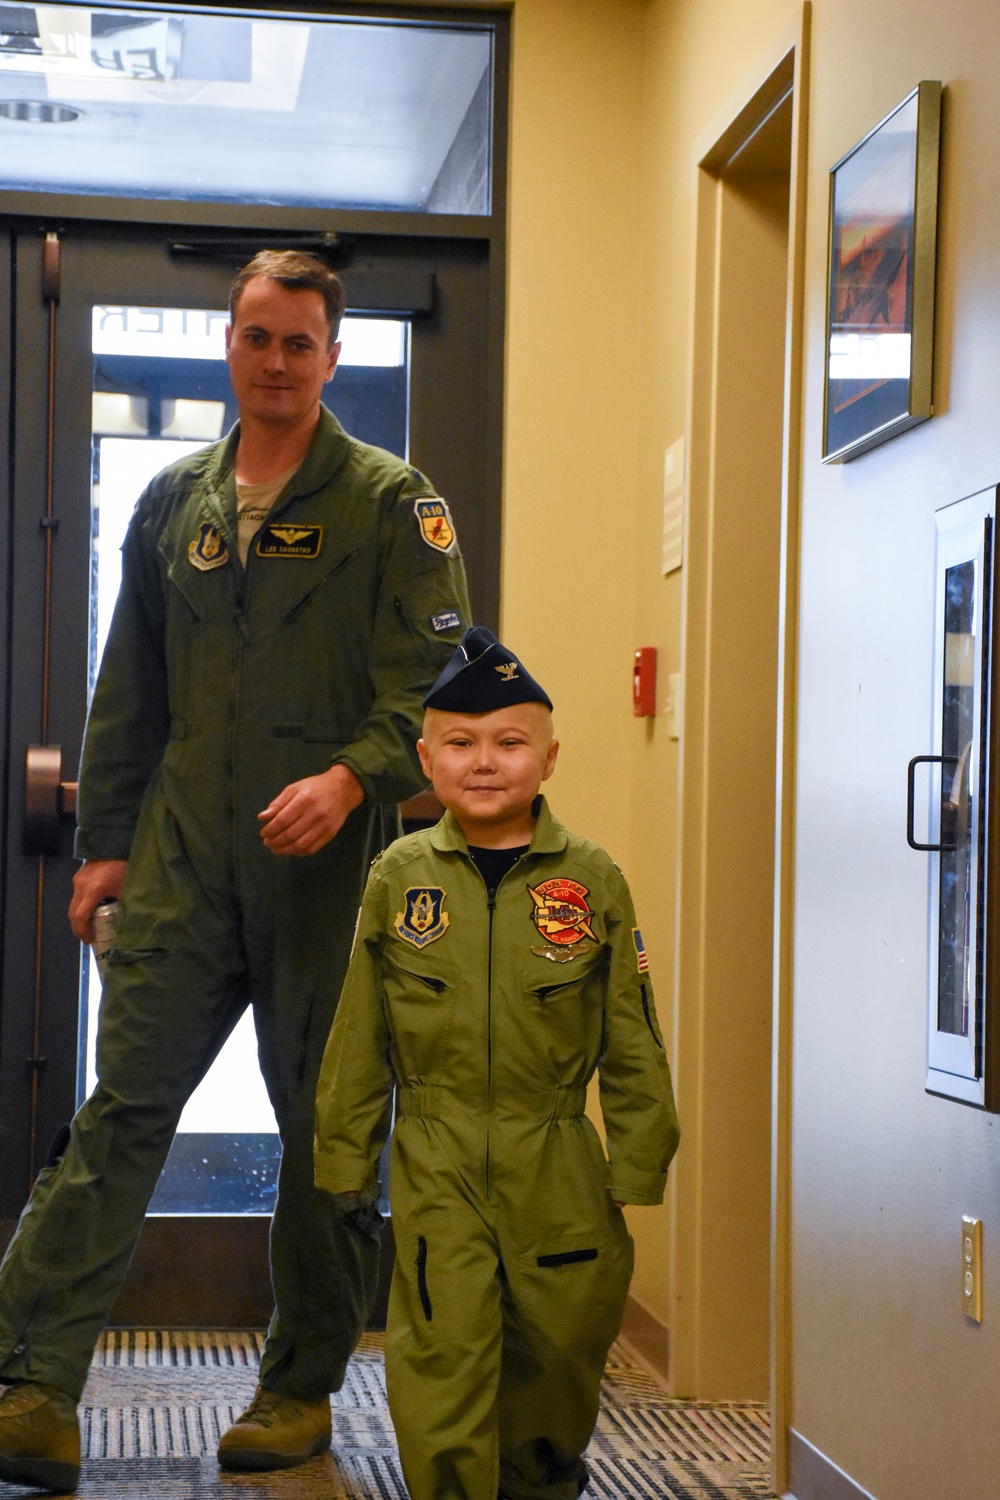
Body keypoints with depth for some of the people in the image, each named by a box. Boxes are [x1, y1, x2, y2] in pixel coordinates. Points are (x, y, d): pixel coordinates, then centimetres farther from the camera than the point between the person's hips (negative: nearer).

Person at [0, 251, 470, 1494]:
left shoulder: (391, 505, 2)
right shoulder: (174, 503, 15)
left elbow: (430, 680, -5)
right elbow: (130, 691, 18)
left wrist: (350, 780, -21)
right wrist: (103, 840, 13)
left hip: (328, 860, -3)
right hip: (184, 857, 3)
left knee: (329, 1122, 4)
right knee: (124, 1104, -5)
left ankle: (302, 1387, 18)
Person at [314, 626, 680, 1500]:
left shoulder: (592, 880, -2)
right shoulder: (399, 877, 0)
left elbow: (632, 1038, 2)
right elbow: (360, 1036, 6)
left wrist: (637, 1165, 1)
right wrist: (346, 1158, 7)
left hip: (556, 1164, 1)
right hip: (436, 1165, -1)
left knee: (560, 1340, 14)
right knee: (442, 1355, -4)